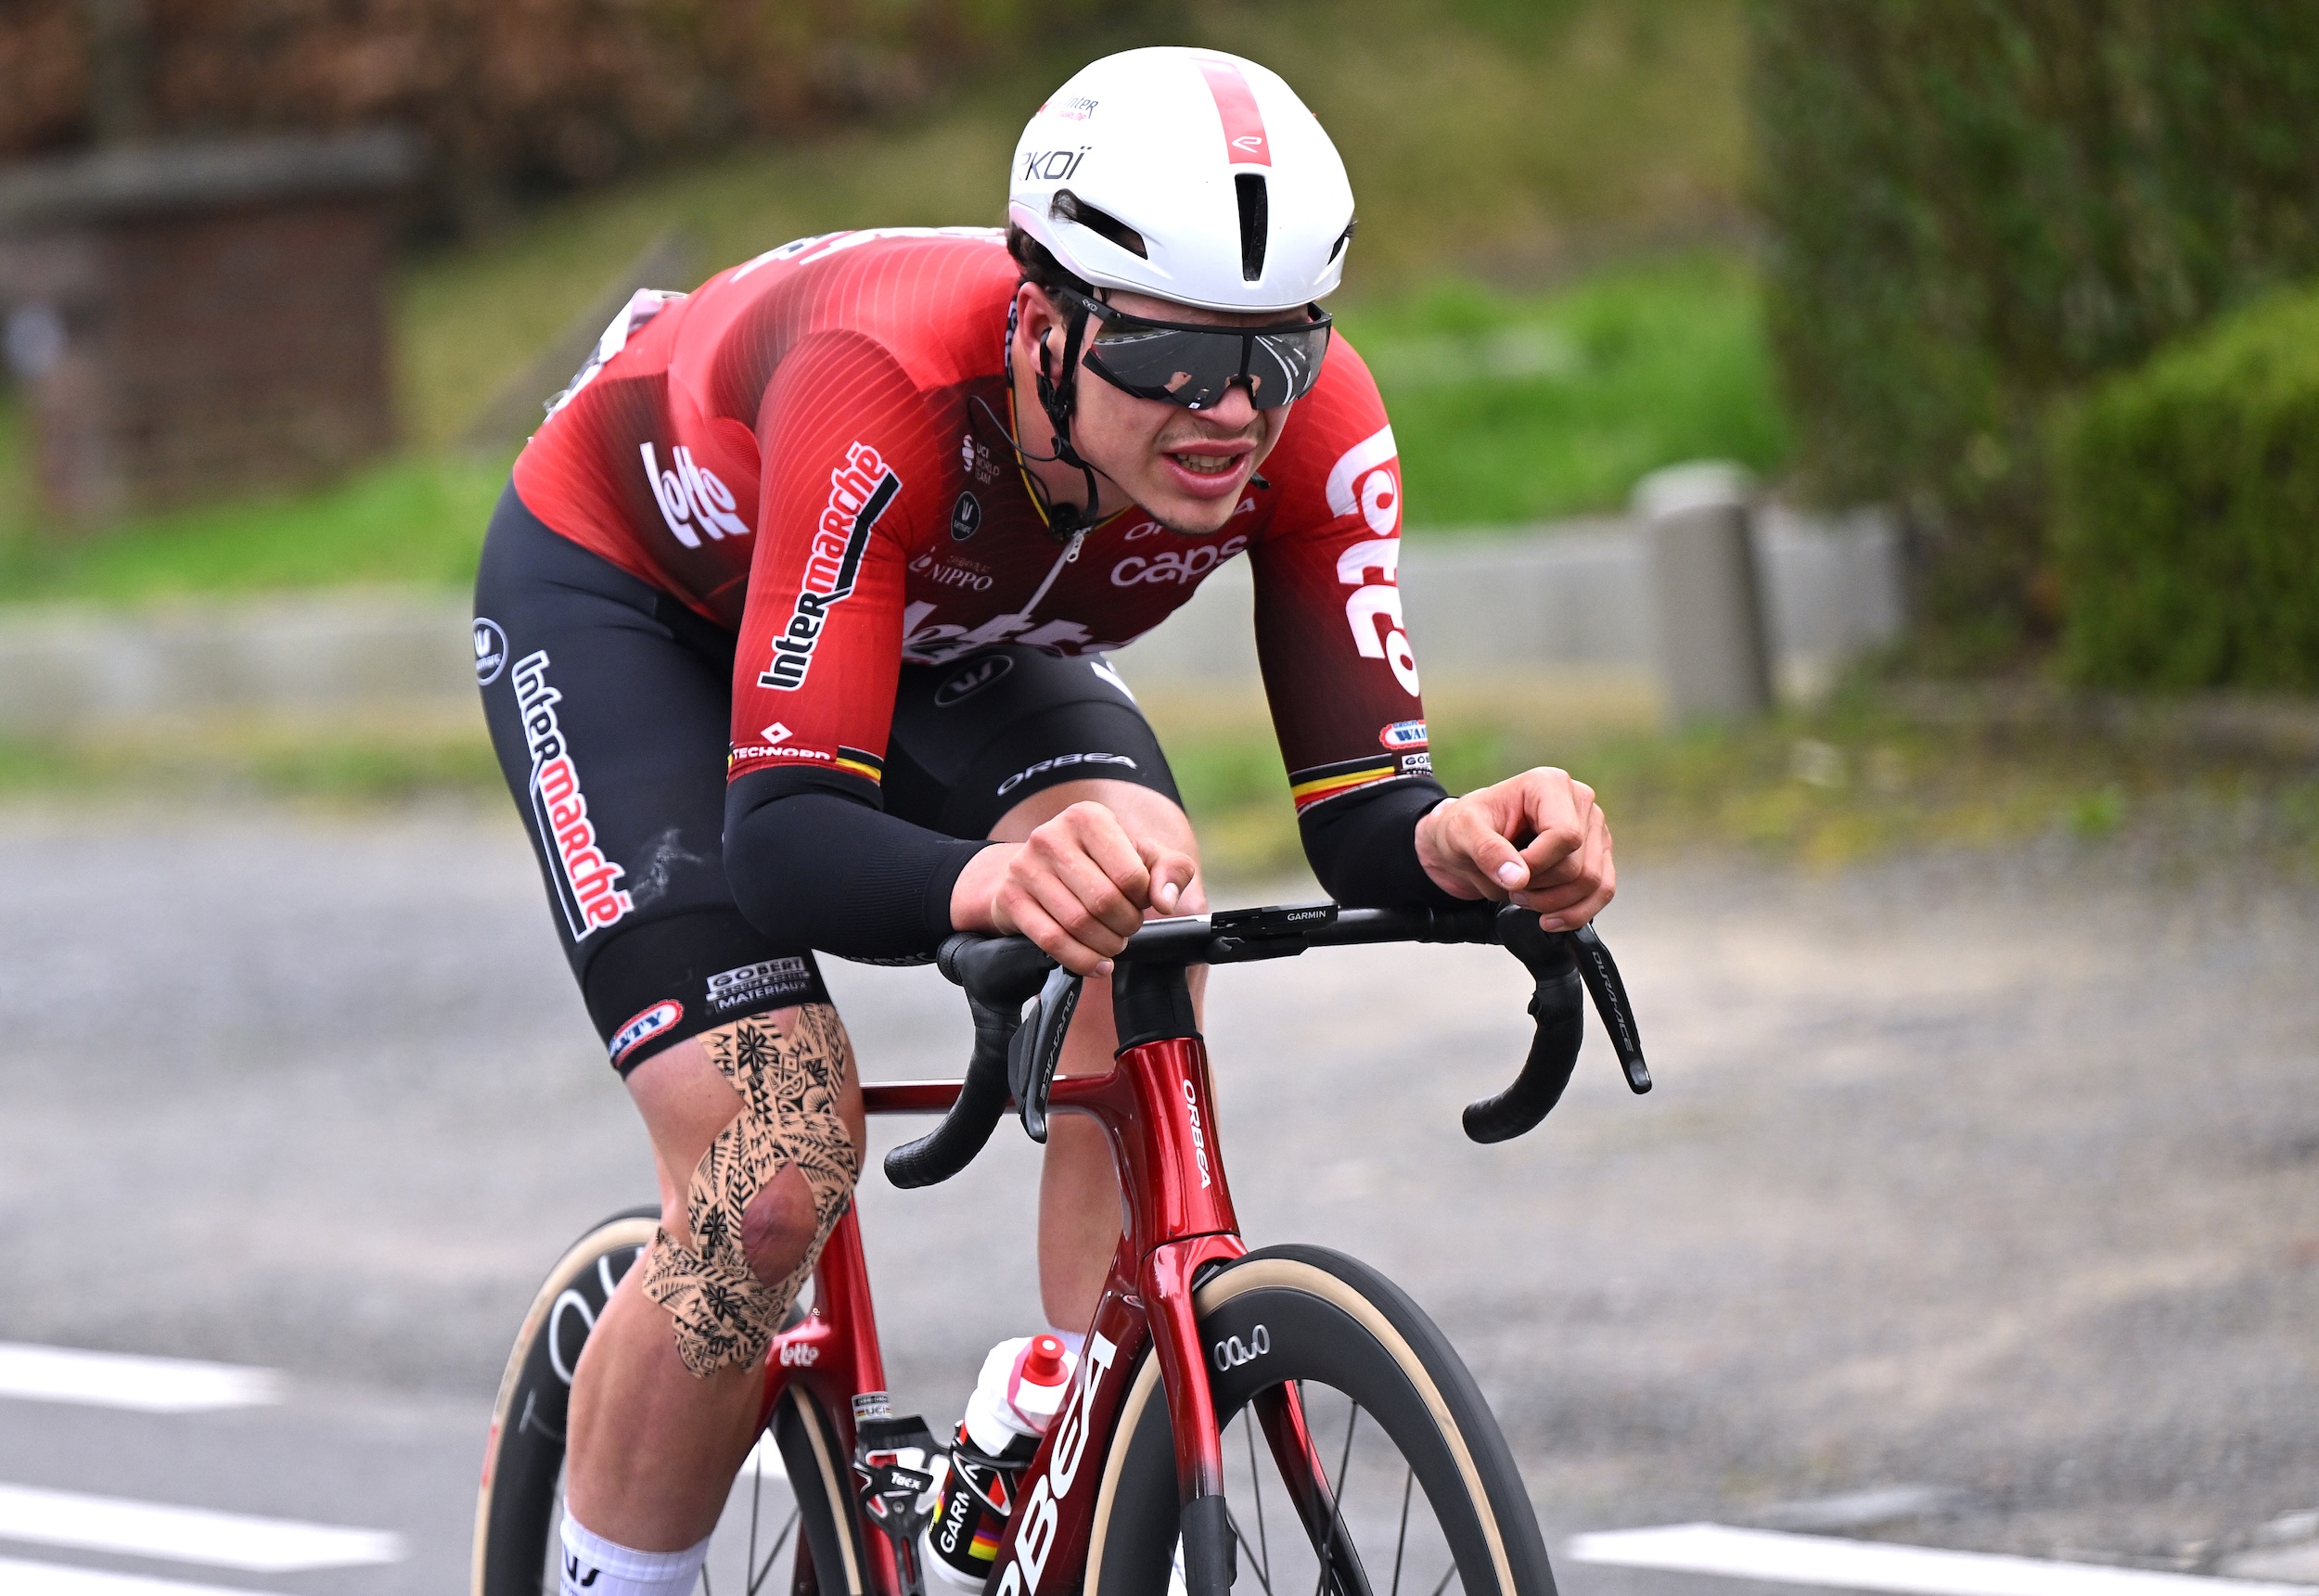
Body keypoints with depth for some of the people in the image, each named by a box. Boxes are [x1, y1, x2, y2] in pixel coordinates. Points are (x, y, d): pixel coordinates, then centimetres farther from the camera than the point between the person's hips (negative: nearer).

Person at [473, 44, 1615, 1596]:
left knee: (1138, 962, -27)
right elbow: (784, 840, -46)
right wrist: (995, 885, -67)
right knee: (775, 1175, -21)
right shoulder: (894, 388, -43)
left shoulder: (1315, 427, -30)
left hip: (945, 625, 4)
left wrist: (1460, 842, -53)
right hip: (621, 588, -4)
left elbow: (1358, 812, -28)